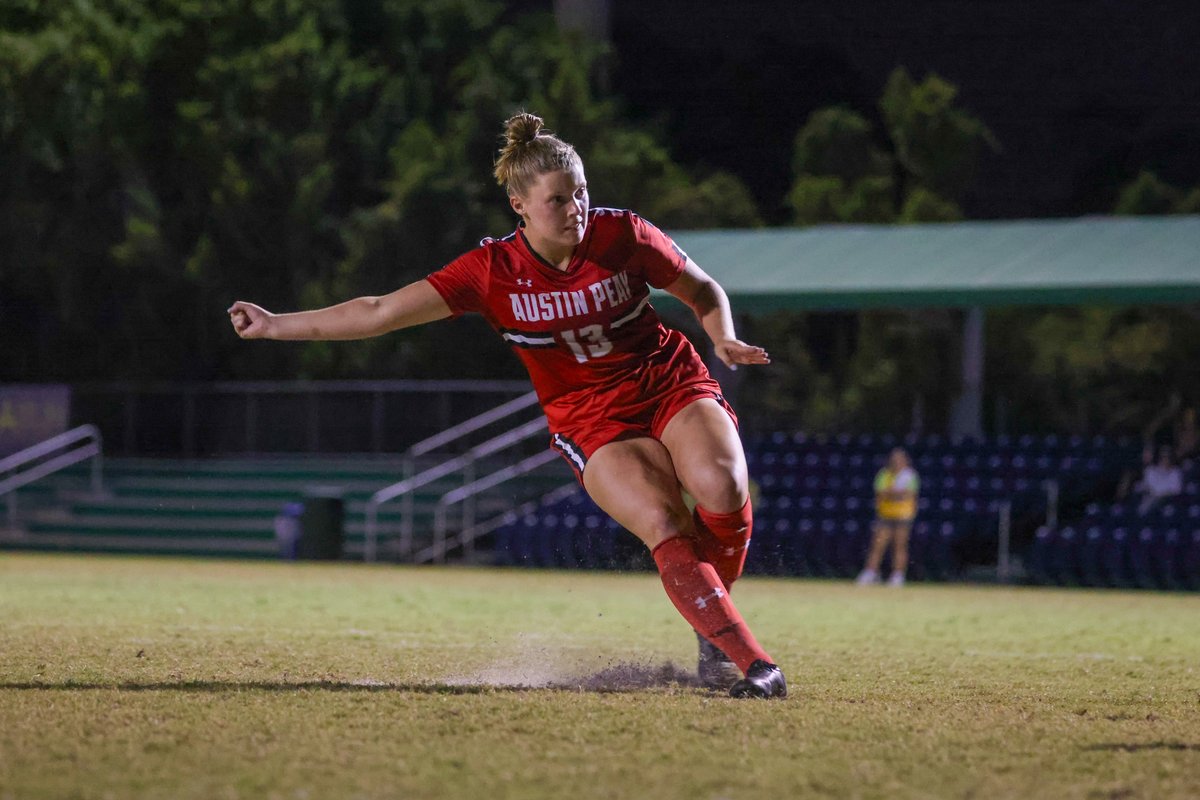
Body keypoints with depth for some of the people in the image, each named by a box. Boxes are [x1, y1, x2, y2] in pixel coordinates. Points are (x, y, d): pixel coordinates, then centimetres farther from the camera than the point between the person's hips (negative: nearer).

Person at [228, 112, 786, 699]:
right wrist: (275, 326, -11)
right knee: (664, 526, -28)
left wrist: (724, 340, -11)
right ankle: (752, 663, -27)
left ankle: (709, 633, -4)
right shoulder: (492, 271, -10)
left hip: (674, 386, 1)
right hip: (593, 423, -1)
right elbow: (383, 312, -8)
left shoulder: (622, 234, -8)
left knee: (723, 489, -29)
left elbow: (704, 292, 9)